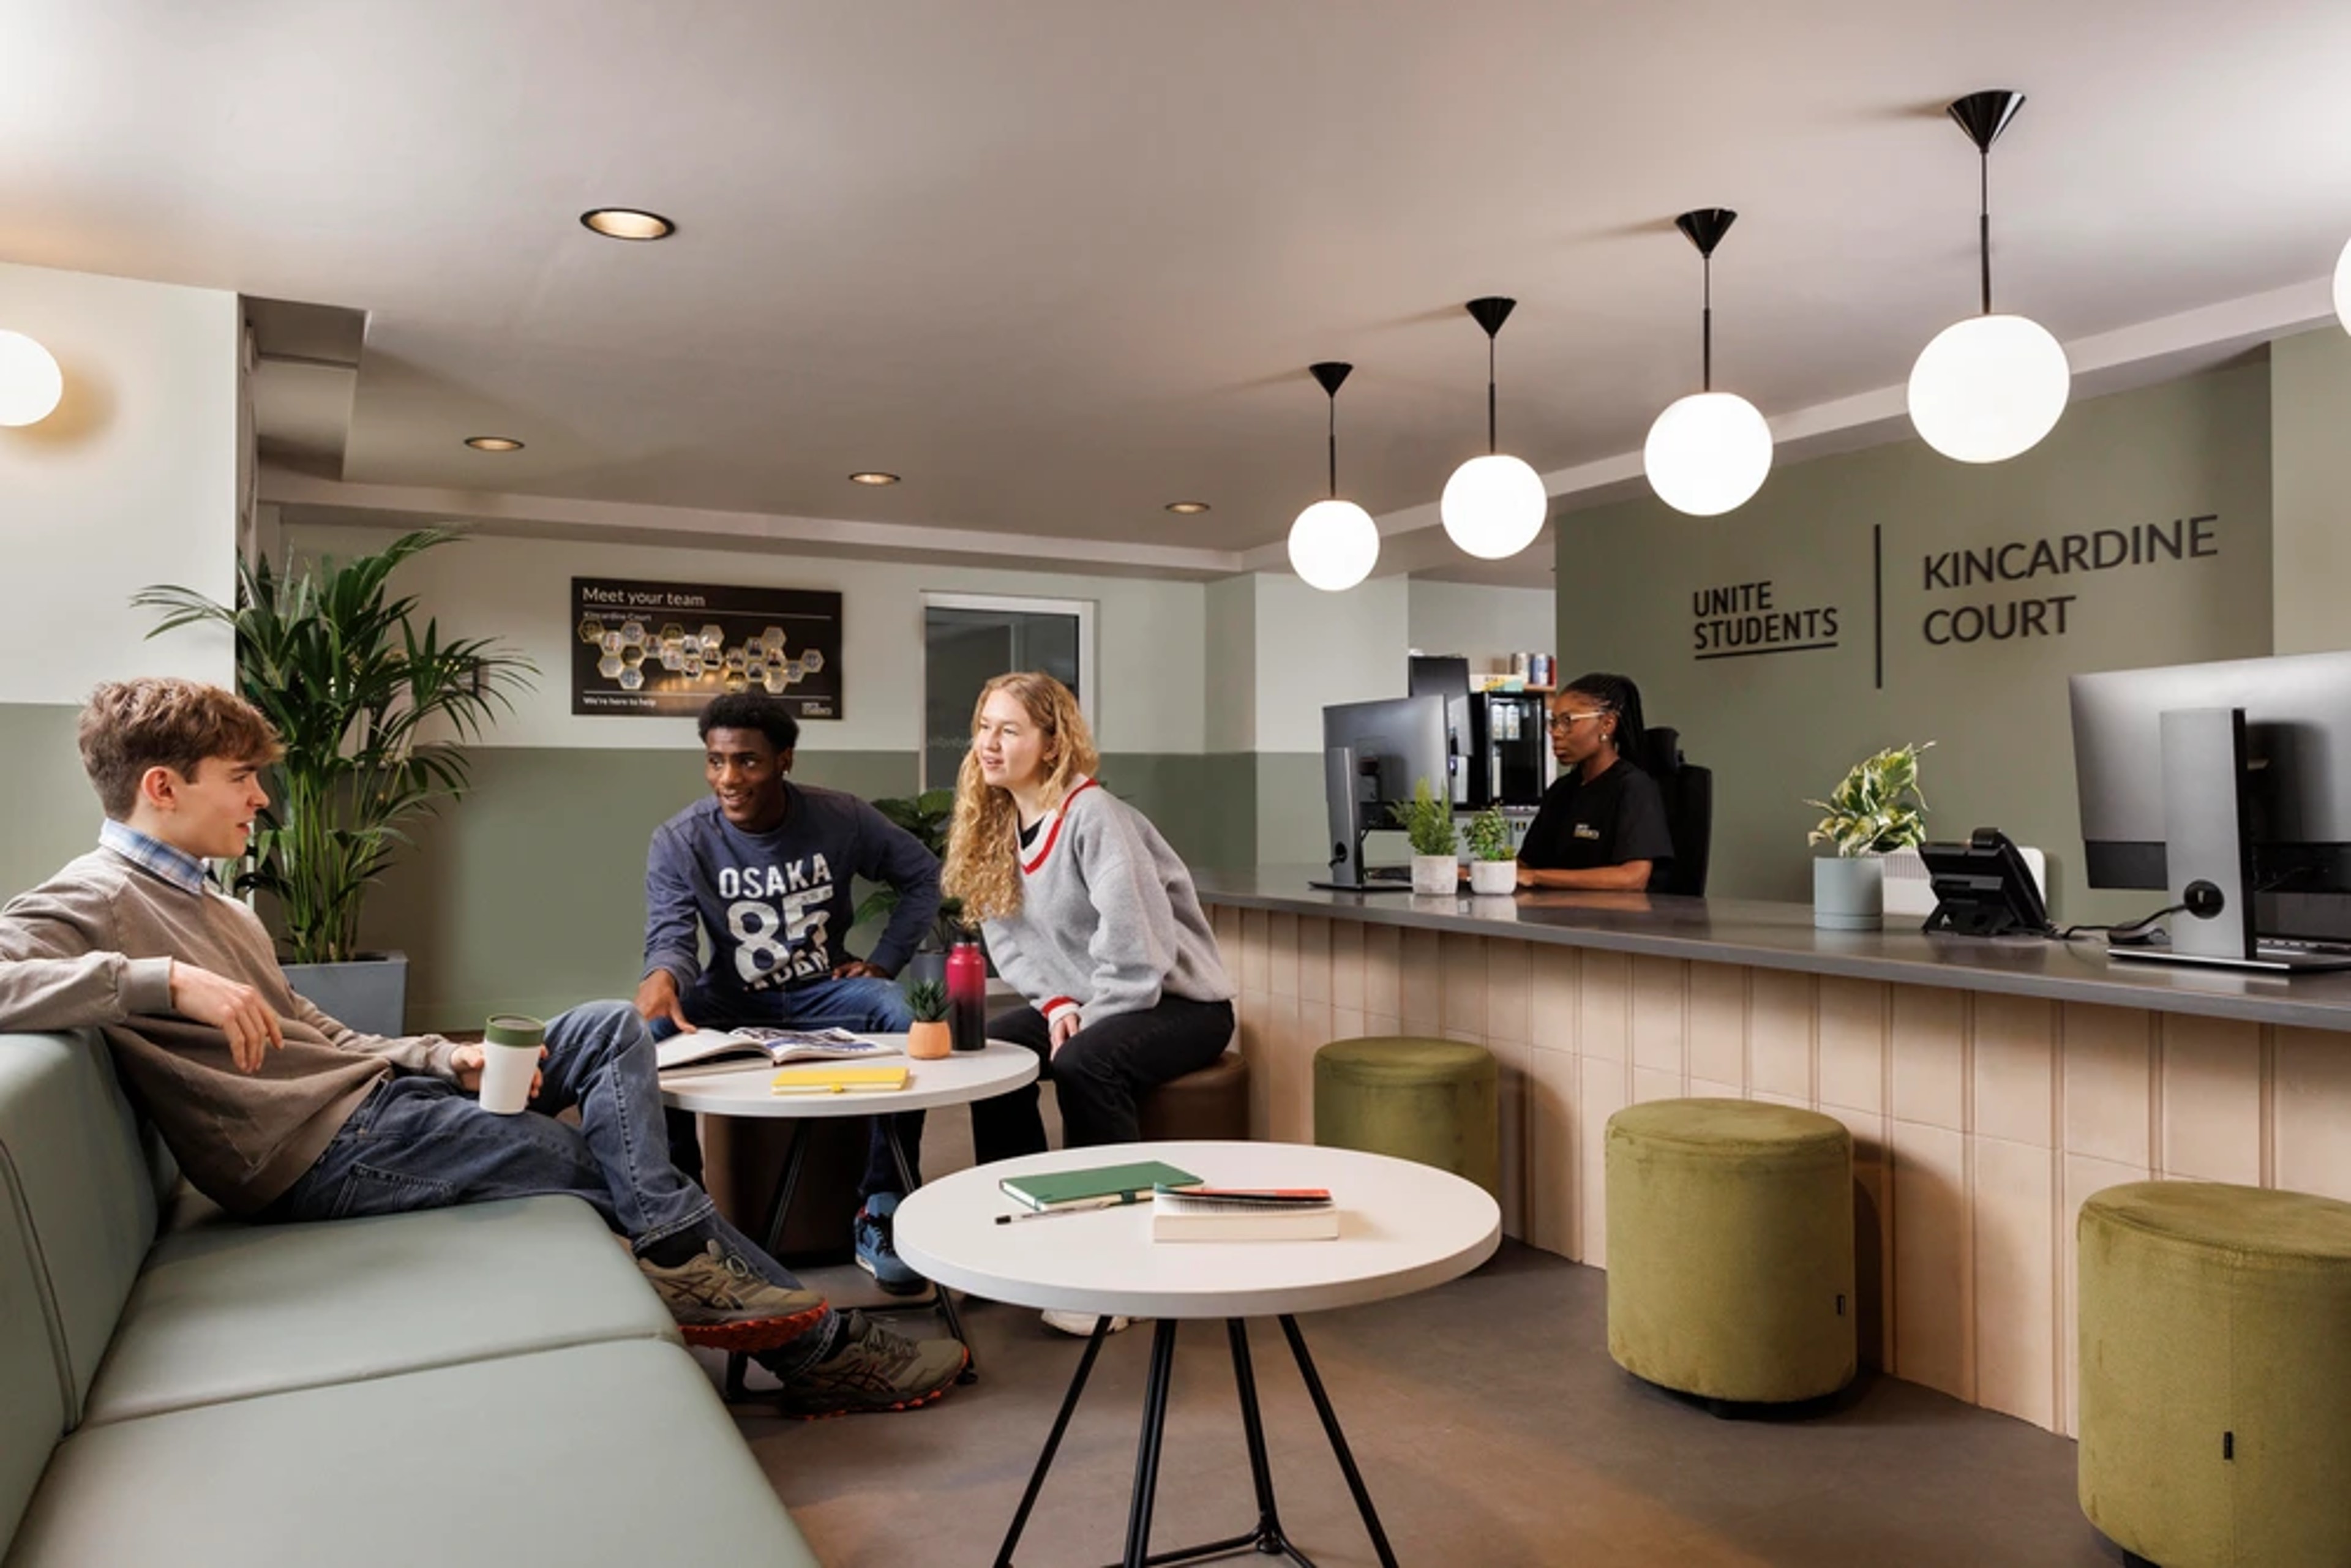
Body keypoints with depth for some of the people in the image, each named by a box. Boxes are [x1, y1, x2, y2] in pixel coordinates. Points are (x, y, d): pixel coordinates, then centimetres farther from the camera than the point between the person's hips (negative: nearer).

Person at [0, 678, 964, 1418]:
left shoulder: (209, 906, 18)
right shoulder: (88, 907, -10)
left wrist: (444, 1059, 1)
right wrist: (164, 979, -35)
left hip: (375, 1088, 9)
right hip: (325, 1150, -9)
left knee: (611, 1028, 4)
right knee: (620, 1154, -7)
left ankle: (674, 1255, -11)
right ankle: (825, 1348, 0)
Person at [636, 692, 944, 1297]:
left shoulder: (841, 818, -8)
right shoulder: (678, 842, -9)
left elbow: (923, 876, 4)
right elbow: (672, 934, -21)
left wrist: (885, 960, -5)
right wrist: (663, 976, -45)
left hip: (823, 993, 0)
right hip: (732, 1000, 0)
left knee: (907, 1019, -31)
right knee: (651, 1033, -32)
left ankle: (880, 1213, -18)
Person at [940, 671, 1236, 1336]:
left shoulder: (1092, 815, -22)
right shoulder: (996, 825, 3)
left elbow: (1133, 939, -26)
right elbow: (1011, 940, 5)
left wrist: (1086, 1023, -20)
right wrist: (1056, 1005, -10)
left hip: (1179, 999, -7)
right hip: (1085, 1001, 8)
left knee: (1082, 1063, -32)